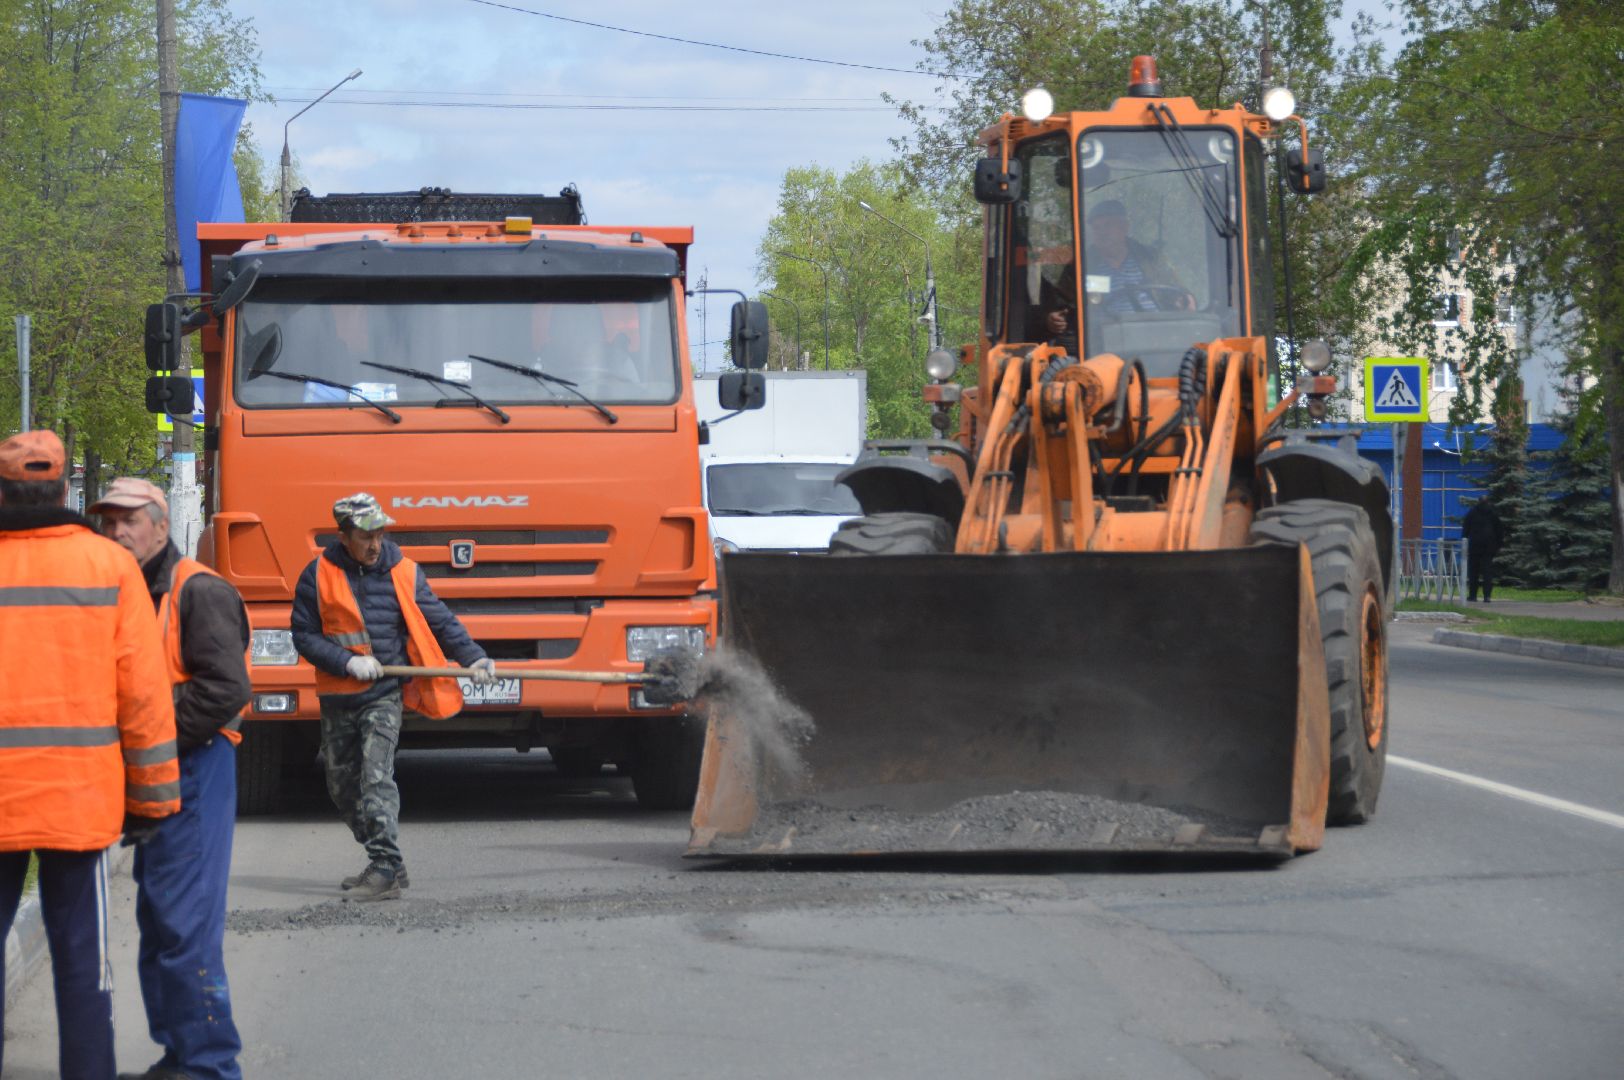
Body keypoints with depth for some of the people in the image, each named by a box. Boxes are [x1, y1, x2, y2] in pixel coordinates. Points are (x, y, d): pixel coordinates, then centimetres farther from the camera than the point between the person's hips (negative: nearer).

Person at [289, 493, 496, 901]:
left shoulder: (403, 573, 1)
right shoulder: (319, 576, -1)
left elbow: (439, 621, 6)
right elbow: (304, 634, -2)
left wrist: (473, 658, -6)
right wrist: (348, 661, -14)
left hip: (384, 695, -3)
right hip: (337, 698, 3)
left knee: (376, 778, -18)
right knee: (342, 787, 10)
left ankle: (386, 867, -21)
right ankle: (384, 863, 22)